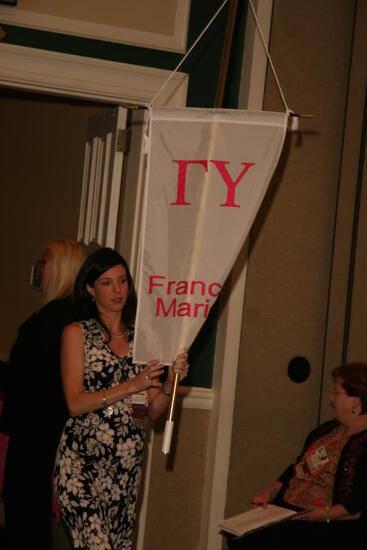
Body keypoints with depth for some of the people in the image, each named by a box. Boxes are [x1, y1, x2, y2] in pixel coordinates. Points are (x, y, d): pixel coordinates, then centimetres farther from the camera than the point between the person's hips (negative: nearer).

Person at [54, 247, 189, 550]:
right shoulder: (77, 333, 2)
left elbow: (154, 411, 10)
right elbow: (75, 403, -9)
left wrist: (171, 381, -8)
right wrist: (133, 385, -15)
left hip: (127, 462, 4)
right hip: (82, 462, -4)